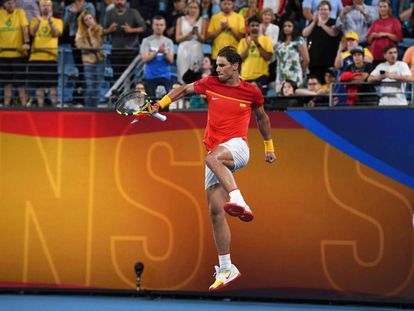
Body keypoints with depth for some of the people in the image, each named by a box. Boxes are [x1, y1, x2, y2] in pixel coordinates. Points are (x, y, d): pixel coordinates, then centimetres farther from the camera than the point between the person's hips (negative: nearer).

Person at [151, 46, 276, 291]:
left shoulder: (251, 92, 4)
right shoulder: (210, 84, 8)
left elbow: (262, 117, 20)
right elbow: (184, 89, 22)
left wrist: (269, 146, 27)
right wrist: (162, 103, 10)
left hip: (237, 147, -4)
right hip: (216, 152, 4)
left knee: (213, 157, -41)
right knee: (215, 211, -3)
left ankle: (239, 201, -54)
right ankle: (226, 269, 4)